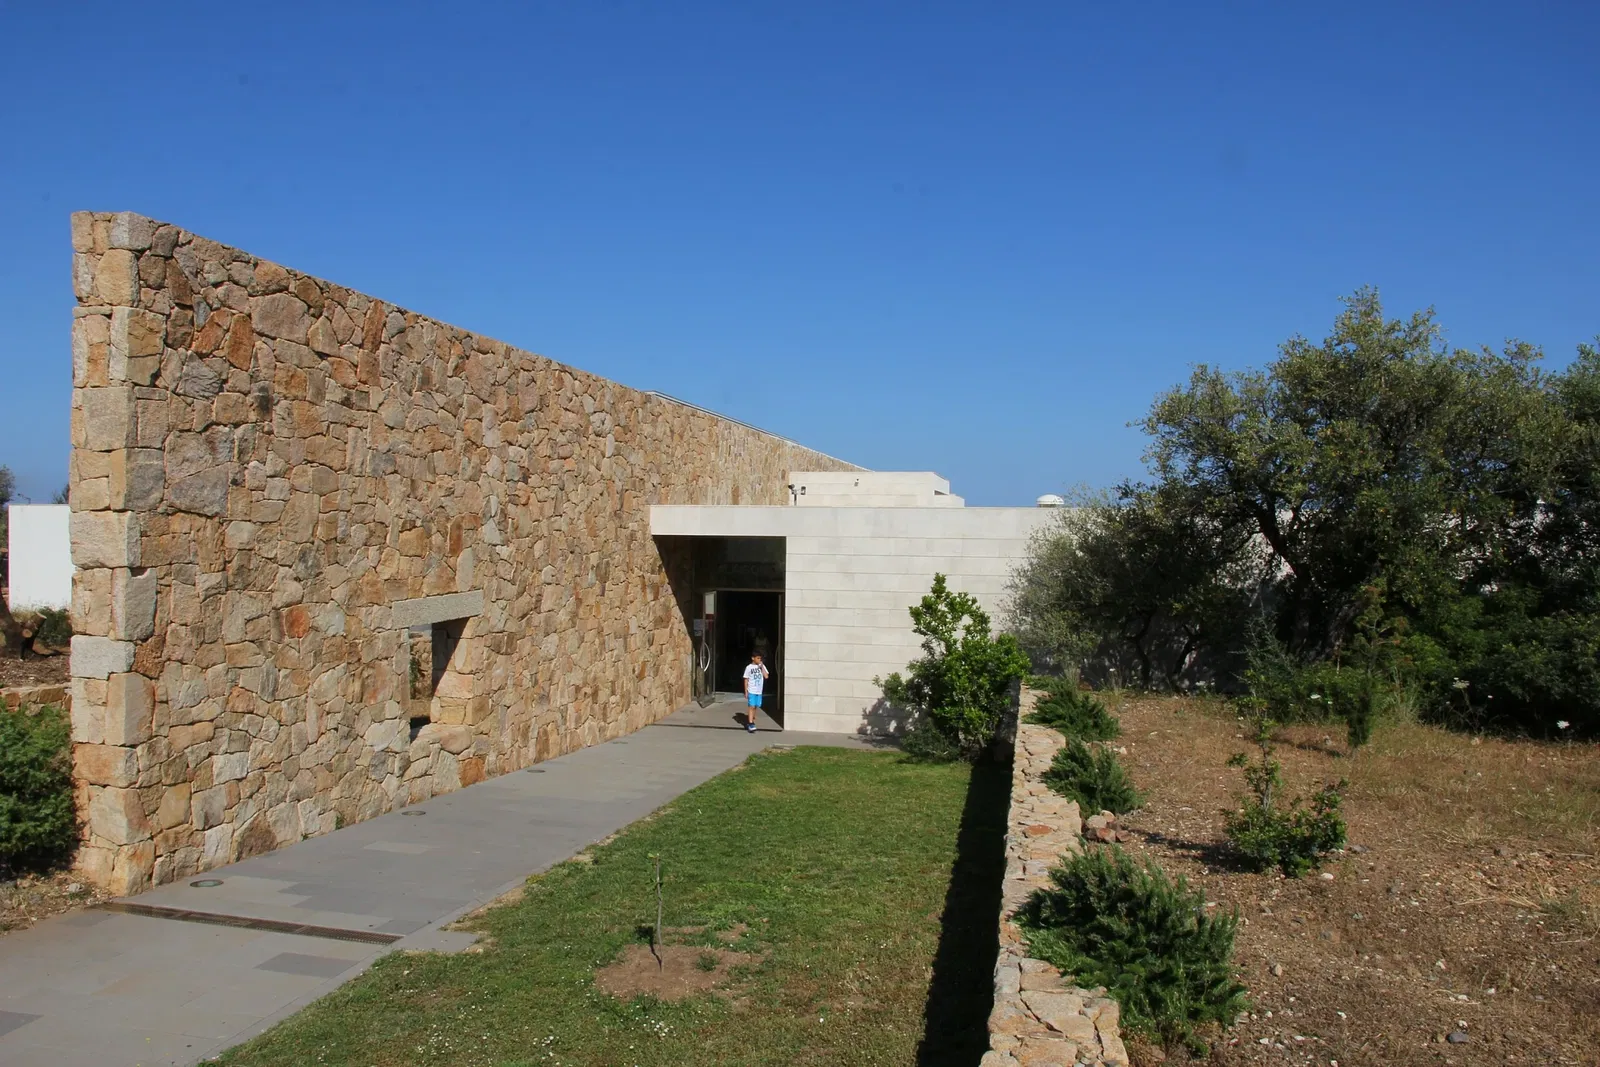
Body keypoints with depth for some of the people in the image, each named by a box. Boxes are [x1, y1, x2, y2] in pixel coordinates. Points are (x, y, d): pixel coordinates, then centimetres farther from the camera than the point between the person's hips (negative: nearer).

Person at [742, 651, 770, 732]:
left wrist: (762, 667, -9)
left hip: (759, 691, 4)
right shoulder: (749, 668, -4)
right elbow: (746, 680, -1)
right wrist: (746, 691, -4)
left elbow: (766, 676, -4)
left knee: (755, 707, 9)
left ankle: (748, 722, 22)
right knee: (751, 707, -10)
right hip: (751, 691, -4)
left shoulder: (762, 666, 6)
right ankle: (751, 725, -13)